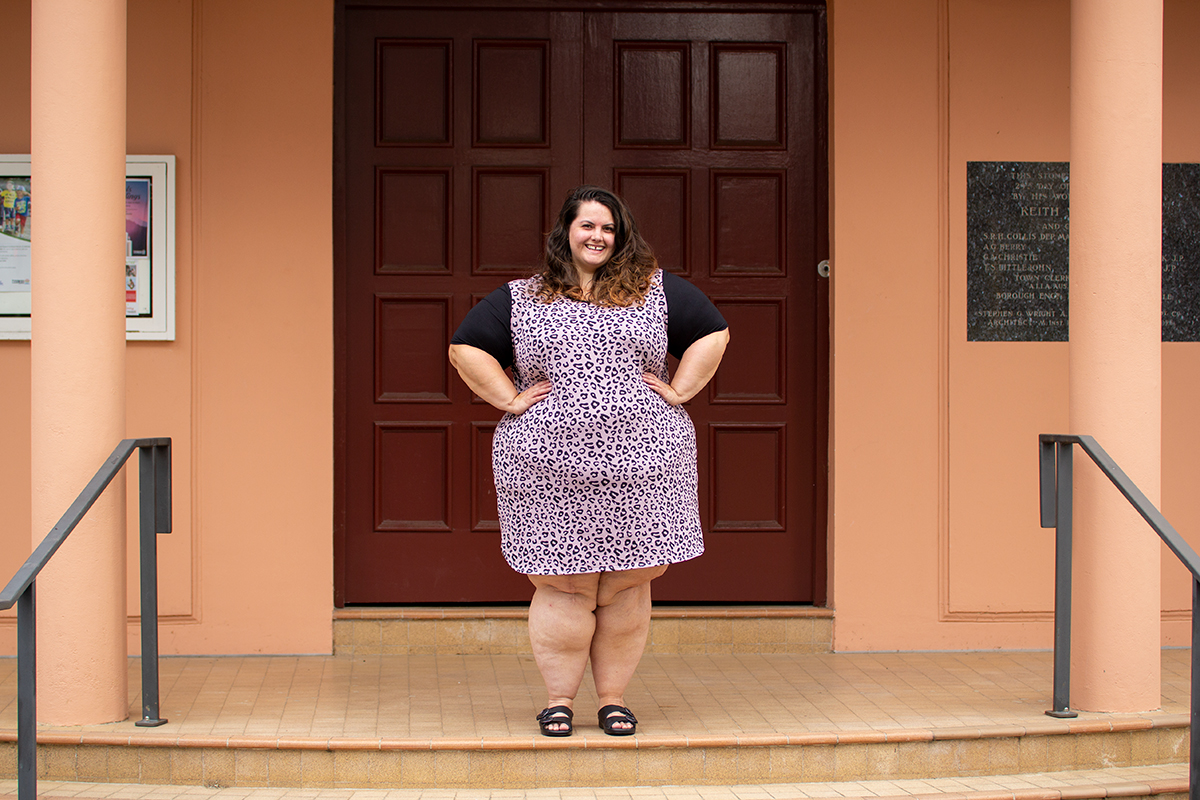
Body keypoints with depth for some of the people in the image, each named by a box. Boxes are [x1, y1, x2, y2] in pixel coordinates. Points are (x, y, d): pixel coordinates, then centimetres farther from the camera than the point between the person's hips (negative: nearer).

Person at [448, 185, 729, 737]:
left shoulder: (655, 289, 12)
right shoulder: (522, 298, 10)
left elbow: (712, 333, 14)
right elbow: (466, 347, 10)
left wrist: (678, 391, 5)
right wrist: (510, 400, 1)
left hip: (641, 464, 1)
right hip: (551, 469, -1)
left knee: (627, 587, 3)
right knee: (564, 587, -1)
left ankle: (613, 697, 16)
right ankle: (559, 698, 13)